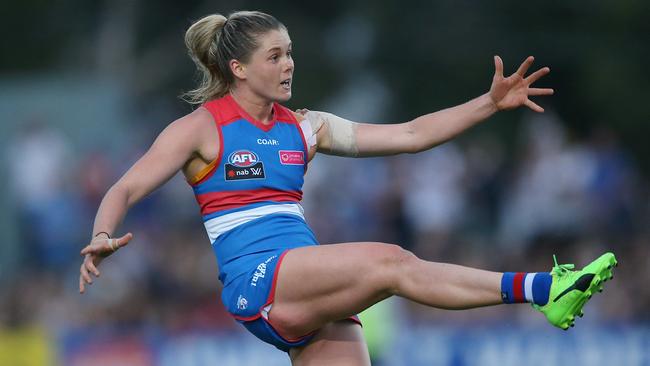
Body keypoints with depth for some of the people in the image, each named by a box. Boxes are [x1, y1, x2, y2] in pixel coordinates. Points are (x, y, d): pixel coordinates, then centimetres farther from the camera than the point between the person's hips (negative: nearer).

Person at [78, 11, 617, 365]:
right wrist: (103, 237, -23)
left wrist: (491, 103, 8)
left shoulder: (303, 128, 18)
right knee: (390, 261, -26)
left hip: (313, 298, 7)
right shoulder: (199, 130, 4)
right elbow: (125, 191, 0)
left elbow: (409, 135, 16)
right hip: (255, 281, -7)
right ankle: (541, 291, -37)